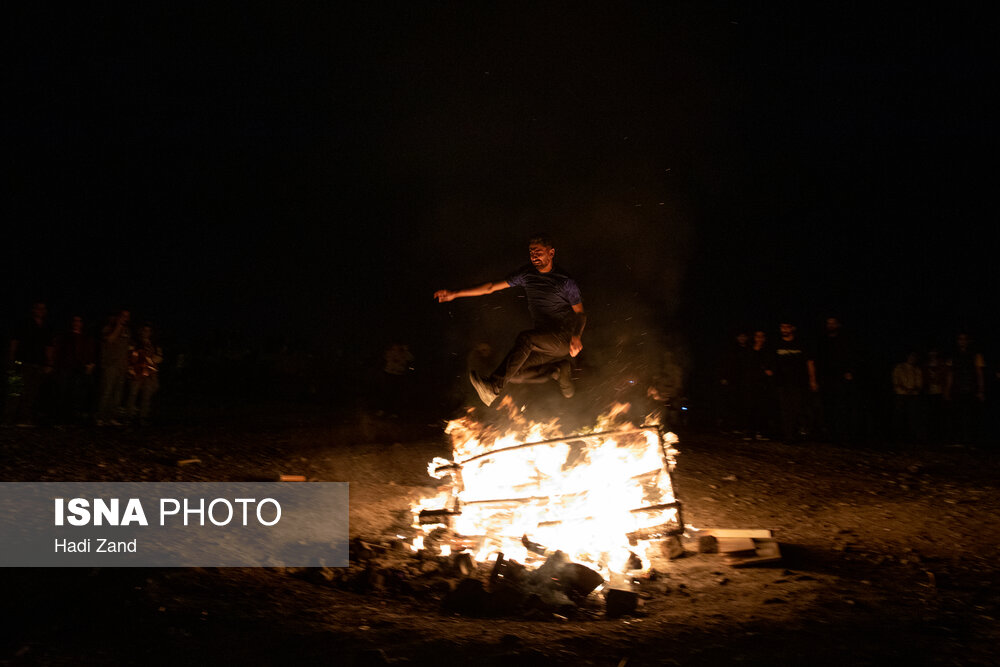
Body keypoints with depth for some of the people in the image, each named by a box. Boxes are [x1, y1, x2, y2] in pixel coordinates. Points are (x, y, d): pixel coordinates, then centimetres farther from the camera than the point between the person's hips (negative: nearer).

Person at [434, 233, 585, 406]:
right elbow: (493, 287, 8)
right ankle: (560, 370, -1)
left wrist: (576, 336, -25)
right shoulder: (527, 274, 10)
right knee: (514, 374, -16)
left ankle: (494, 387, -47)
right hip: (543, 343, 6)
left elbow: (580, 313, -3)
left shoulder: (565, 281, -4)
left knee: (525, 338, -34)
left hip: (564, 338, -6)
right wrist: (455, 294, 2)